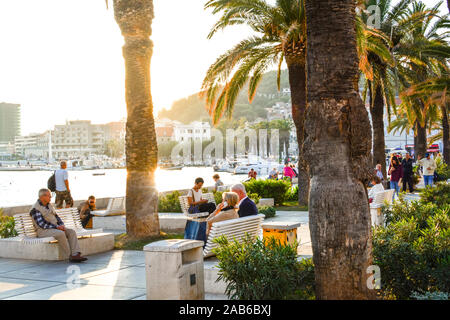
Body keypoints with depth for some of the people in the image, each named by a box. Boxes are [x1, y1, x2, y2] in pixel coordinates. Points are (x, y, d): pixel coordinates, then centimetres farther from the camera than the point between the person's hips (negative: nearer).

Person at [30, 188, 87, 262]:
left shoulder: (49, 205, 15)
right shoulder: (35, 209, -11)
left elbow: (56, 217, 19)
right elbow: (42, 224, -18)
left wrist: (62, 225, -2)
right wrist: (56, 227, -20)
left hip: (55, 228, 8)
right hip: (43, 231, -8)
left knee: (71, 231, -14)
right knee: (60, 233, -34)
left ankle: (76, 254, -27)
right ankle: (70, 256, -27)